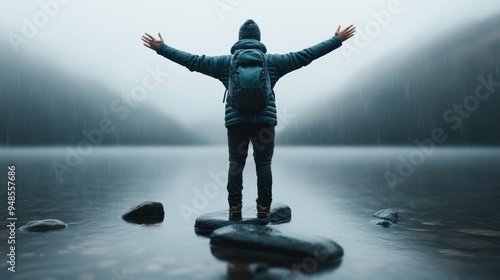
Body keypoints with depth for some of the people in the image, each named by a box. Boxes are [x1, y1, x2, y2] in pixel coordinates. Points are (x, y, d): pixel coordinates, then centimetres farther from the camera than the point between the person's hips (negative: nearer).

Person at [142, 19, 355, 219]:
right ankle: (263, 209, 5)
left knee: (236, 163, 8)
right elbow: (305, 56, 10)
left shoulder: (225, 62, 9)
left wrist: (161, 48, 18)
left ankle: (234, 208, 6)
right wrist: (337, 40, 18)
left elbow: (193, 61, 9)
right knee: (263, 164, 6)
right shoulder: (273, 61, 9)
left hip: (236, 120, 0)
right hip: (264, 119, 0)